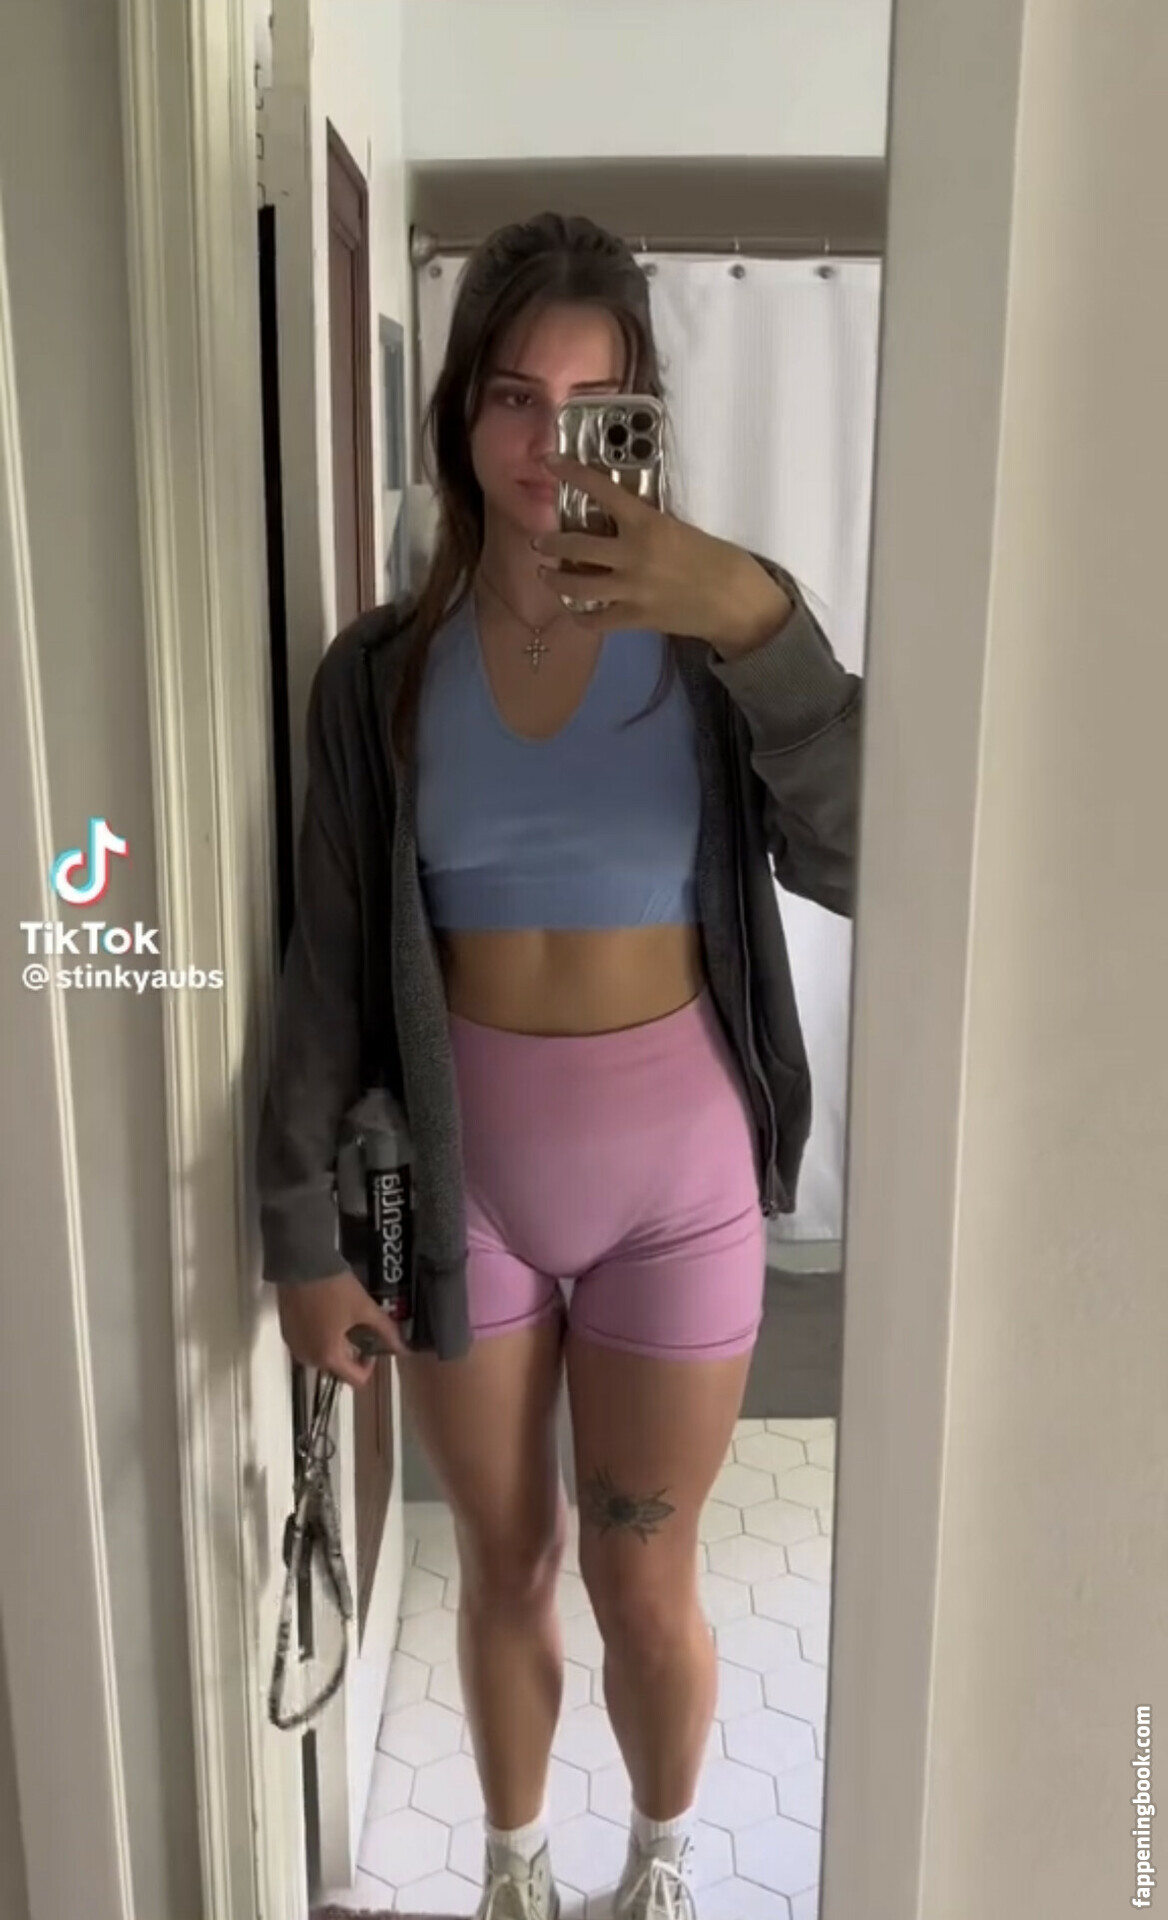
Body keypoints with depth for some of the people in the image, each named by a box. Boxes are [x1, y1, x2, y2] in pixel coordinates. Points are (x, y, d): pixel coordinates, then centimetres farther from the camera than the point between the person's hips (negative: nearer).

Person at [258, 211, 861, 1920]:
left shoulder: (708, 640, -8)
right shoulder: (382, 671, -5)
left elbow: (858, 862, -22)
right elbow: (330, 968, -3)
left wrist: (765, 623, -33)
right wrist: (304, 1228, -3)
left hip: (675, 1175, -1)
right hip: (463, 1175, 1)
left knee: (646, 1588, 15)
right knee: (507, 1566, 20)